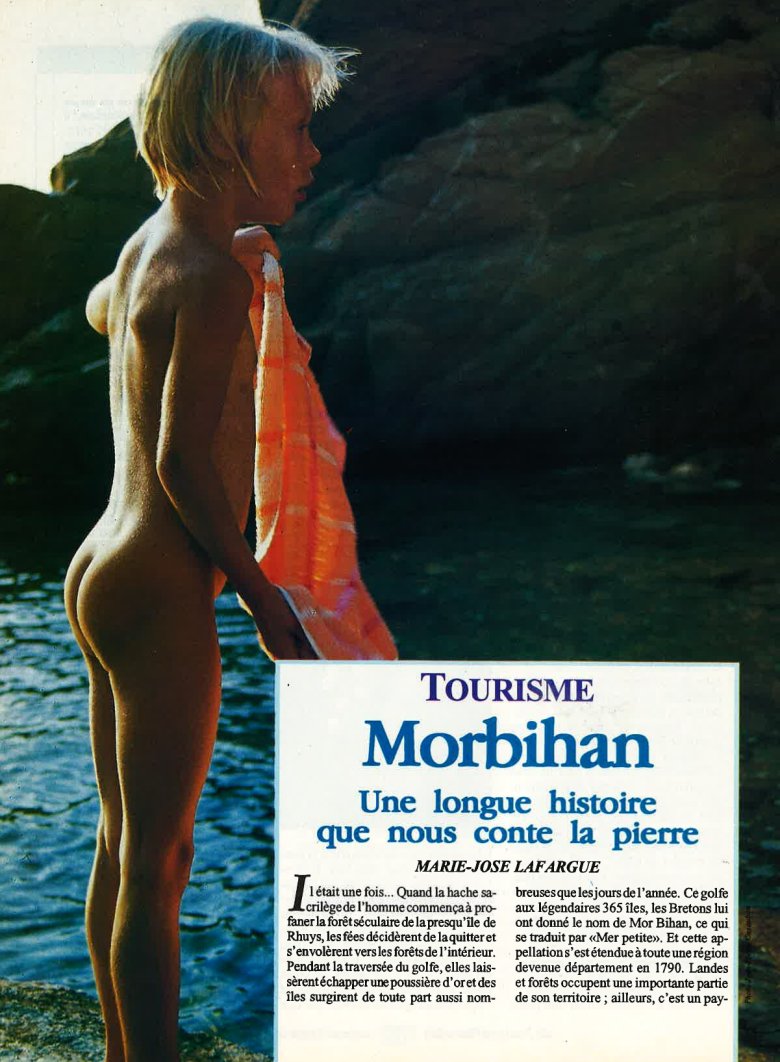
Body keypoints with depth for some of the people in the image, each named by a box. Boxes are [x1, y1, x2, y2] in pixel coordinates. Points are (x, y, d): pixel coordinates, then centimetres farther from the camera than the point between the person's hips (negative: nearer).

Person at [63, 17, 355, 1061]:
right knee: (156, 864, 1)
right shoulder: (214, 273, -17)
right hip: (162, 591, -10)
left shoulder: (145, 244, 10)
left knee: (123, 847, 18)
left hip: (104, 570, 10)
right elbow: (184, 460, -22)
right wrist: (264, 593, -11)